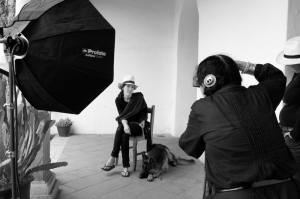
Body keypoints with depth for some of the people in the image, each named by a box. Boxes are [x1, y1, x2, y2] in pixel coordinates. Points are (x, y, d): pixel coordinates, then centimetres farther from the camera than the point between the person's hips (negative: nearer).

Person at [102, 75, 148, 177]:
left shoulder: (138, 97, -5)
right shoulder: (119, 99, -1)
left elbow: (143, 113, 2)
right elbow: (121, 115, -12)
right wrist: (125, 124, -32)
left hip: (138, 126, -2)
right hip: (125, 125, 2)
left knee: (120, 129, -34)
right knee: (124, 135, -35)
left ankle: (113, 159, -31)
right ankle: (125, 167, -34)